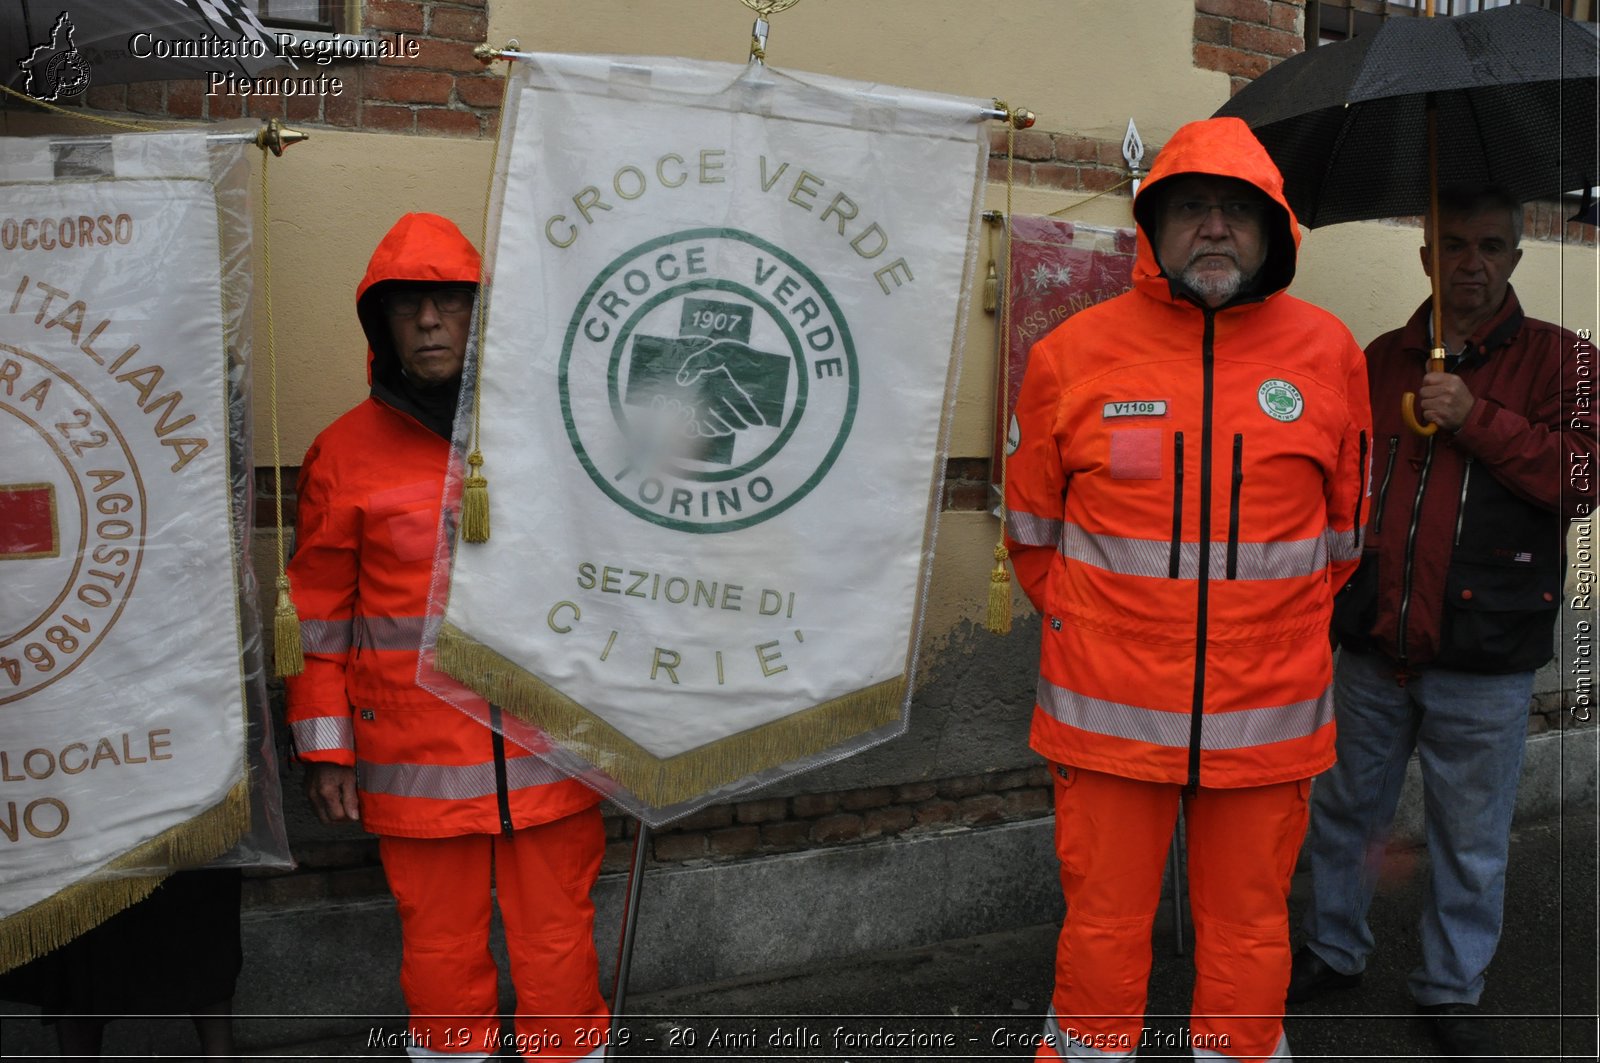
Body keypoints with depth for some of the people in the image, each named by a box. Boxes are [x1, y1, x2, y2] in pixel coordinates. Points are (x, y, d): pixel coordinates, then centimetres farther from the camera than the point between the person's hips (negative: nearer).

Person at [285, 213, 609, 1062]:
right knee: (439, 948, 14)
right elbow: (318, 612, 5)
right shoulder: (345, 453, 0)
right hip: (414, 760, 0)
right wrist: (323, 748, 4)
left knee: (559, 944, 12)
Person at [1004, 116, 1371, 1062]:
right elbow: (1032, 526, 8)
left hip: (1267, 712, 2)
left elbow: (1345, 525, 14)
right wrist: (1081, 623, 8)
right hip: (1111, 706, -1)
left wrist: (1285, 624, 15)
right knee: (1103, 924, 11)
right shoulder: (1075, 352, -3)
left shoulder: (1328, 352, 2)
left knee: (1249, 926, 15)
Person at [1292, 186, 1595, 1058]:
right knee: (1344, 810, 16)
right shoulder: (1383, 357, 9)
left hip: (1484, 658, -3)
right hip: (1372, 645, 3)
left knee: (1470, 839, 10)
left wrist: (1478, 419, -19)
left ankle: (1452, 989, 30)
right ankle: (1333, 951, 35)